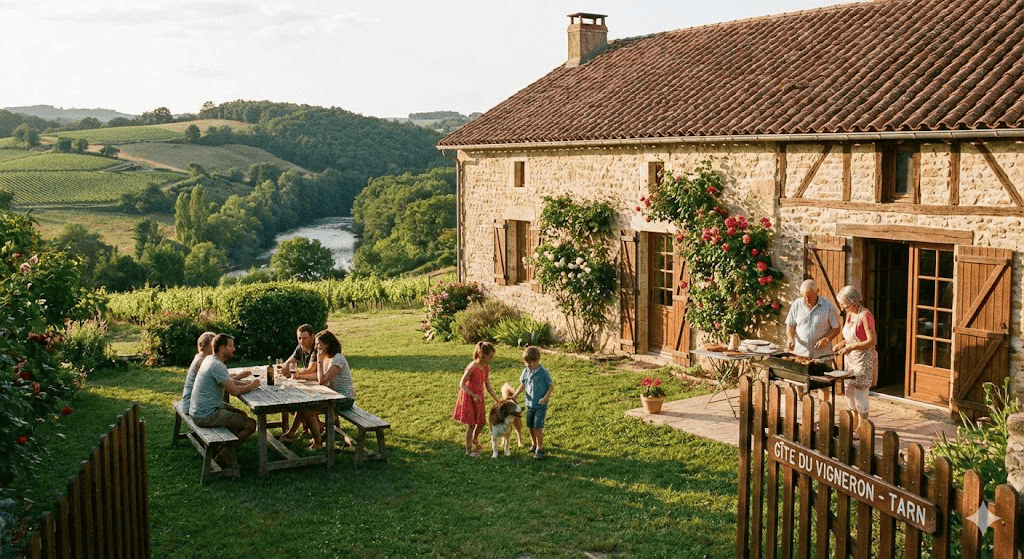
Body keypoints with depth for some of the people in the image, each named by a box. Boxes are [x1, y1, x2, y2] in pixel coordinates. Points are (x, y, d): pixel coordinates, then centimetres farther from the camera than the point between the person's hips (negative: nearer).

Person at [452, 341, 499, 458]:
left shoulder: (486, 367, -2)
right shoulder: (472, 368, -25)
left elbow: (488, 386, 7)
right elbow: (462, 384, -20)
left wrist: (497, 400, 6)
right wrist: (473, 395, -27)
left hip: (479, 397, 7)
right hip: (468, 398, -7)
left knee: (482, 421, 15)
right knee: (471, 424, 3)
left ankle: (475, 439, 45)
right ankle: (469, 449, 19)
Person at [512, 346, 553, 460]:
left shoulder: (543, 372, -14)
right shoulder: (526, 372, 1)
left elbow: (551, 386, -7)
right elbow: (522, 385, 11)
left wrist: (546, 397, -18)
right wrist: (515, 396, 0)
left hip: (541, 405, -5)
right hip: (529, 403, 5)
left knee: (538, 426, -11)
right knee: (531, 426, 13)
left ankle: (539, 448, -1)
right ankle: (533, 444, 32)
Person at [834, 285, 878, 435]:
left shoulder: (865, 316, -18)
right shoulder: (849, 315, 9)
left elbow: (872, 341, -23)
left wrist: (852, 347, -28)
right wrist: (839, 346, 6)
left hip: (864, 359, -9)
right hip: (851, 359, 9)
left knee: (860, 396, -5)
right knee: (849, 393, 13)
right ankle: (854, 426, 26)